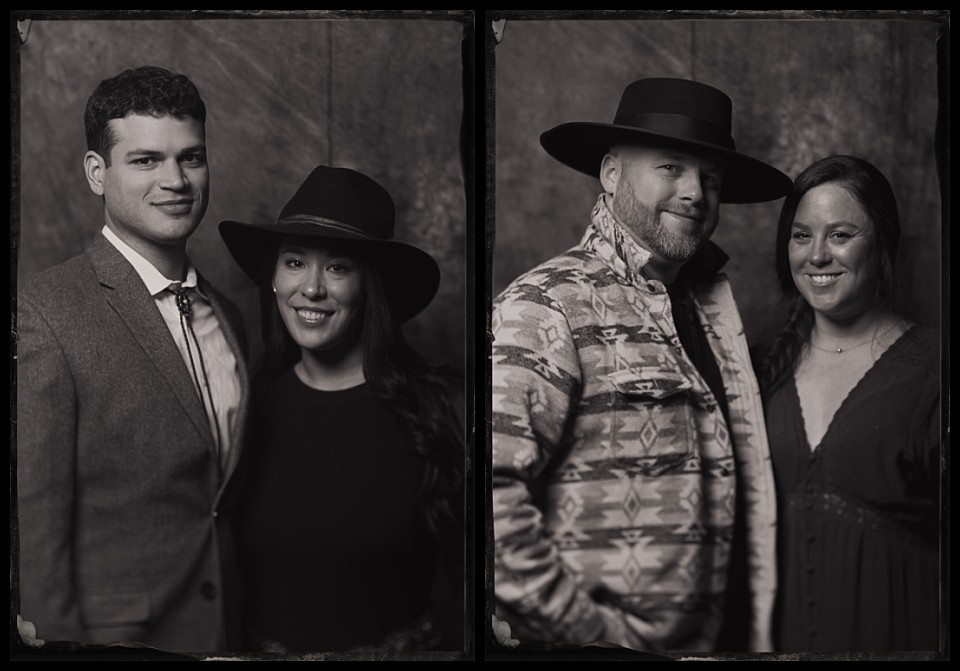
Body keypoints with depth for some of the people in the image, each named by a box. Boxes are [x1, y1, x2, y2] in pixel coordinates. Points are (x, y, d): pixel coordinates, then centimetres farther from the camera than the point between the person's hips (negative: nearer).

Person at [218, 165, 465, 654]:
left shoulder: (440, 409, -14)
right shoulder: (249, 403, -3)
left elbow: (458, 585, -11)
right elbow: (224, 566, 5)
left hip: (400, 644, -3)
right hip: (261, 643, 3)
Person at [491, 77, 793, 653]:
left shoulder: (715, 306, 10)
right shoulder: (548, 305, -12)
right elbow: (492, 490, -23)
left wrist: (757, 638, 6)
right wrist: (585, 631, -19)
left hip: (716, 642, 7)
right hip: (608, 649, -7)